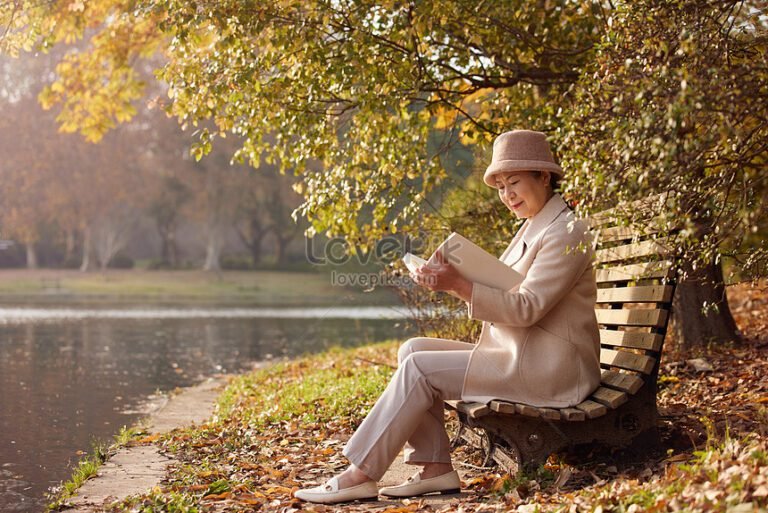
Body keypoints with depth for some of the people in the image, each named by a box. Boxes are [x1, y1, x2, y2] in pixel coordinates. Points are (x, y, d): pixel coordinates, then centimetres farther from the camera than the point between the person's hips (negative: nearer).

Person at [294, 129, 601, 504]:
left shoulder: (565, 233, -13)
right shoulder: (533, 227, 17)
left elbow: (526, 308, -22)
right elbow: (501, 296, 15)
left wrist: (458, 285, -28)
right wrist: (451, 278, -2)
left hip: (548, 371, -10)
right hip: (518, 356, 10)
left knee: (420, 368, -16)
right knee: (413, 349, 0)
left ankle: (360, 476, -9)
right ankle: (435, 468, -4)